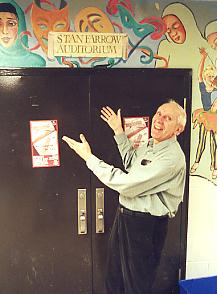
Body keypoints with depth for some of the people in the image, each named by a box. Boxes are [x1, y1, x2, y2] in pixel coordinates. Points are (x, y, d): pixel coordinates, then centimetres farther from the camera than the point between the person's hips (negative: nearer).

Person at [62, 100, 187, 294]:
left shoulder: (172, 157, -25)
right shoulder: (151, 144, 4)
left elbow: (127, 185, -28)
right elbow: (132, 163, 25)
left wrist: (89, 158, -22)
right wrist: (119, 132, 17)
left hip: (146, 225, -9)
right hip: (124, 215, 9)